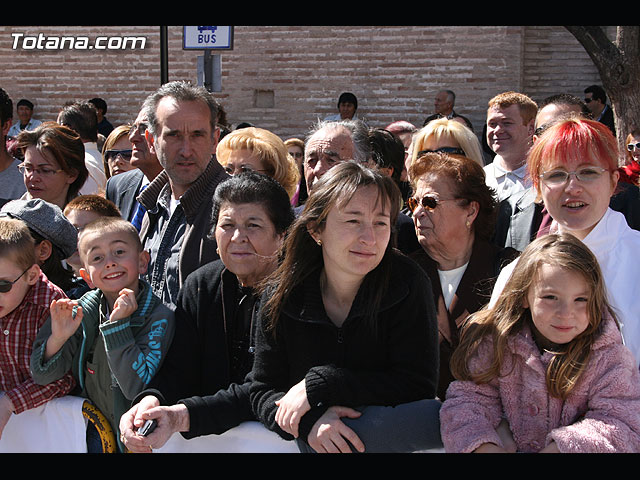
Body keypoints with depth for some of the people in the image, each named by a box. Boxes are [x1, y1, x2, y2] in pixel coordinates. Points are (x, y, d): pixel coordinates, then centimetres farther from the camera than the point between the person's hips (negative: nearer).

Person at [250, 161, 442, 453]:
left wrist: (319, 384, -20)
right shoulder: (281, 294, -4)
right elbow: (262, 392, -1)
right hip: (312, 441, 0)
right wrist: (312, 421, -24)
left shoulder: (407, 284, -10)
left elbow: (418, 387, -13)